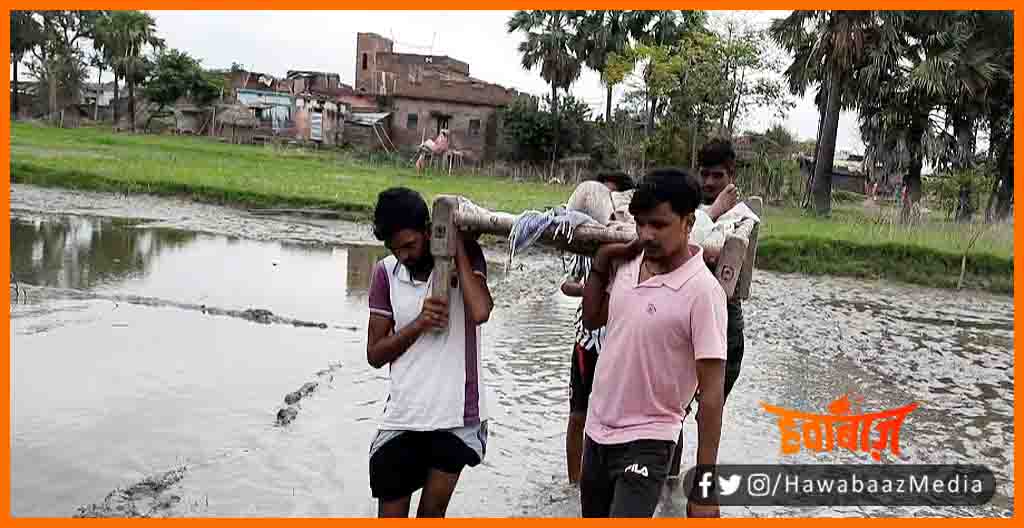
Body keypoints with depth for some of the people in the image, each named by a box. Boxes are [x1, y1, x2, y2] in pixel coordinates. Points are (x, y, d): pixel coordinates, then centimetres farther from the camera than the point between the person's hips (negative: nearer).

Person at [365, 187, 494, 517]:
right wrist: (419, 323, -15)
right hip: (403, 416, 2)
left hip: (457, 414, -1)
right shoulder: (385, 272, -1)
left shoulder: (465, 256, -5)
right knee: (391, 514, 7)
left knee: (432, 512, 9)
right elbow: (374, 354, 1)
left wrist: (457, 245, -18)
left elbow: (480, 312, -26)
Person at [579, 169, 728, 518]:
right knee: (593, 516, 22)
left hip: (645, 443, -7)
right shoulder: (627, 264, -3)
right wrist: (601, 260, 2)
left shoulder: (702, 291, -21)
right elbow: (592, 320, 15)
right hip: (597, 430, 7)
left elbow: (711, 393, -20)